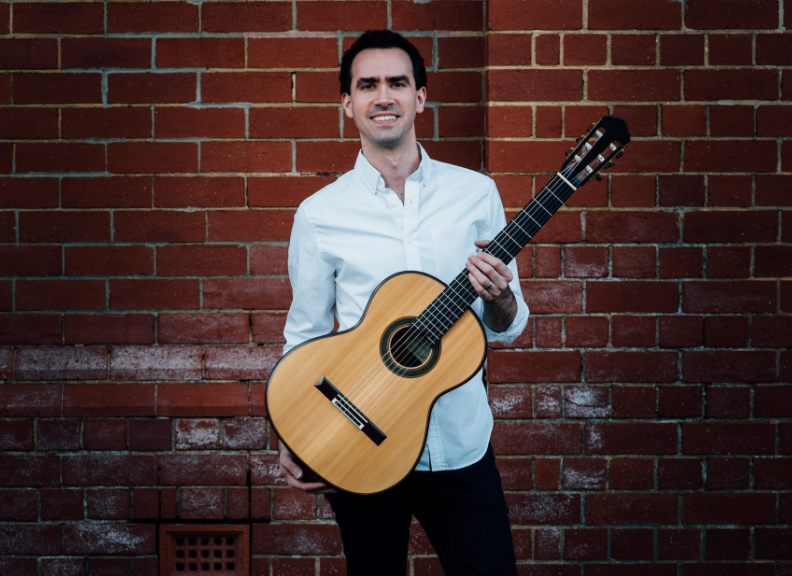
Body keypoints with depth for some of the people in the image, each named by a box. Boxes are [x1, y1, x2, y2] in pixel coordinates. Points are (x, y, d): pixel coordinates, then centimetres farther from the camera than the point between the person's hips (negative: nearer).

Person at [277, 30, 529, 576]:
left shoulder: (476, 193, 2)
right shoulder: (320, 214, -2)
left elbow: (507, 328, 7)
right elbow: (304, 334, 4)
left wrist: (499, 299, -16)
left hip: (461, 446, 1)